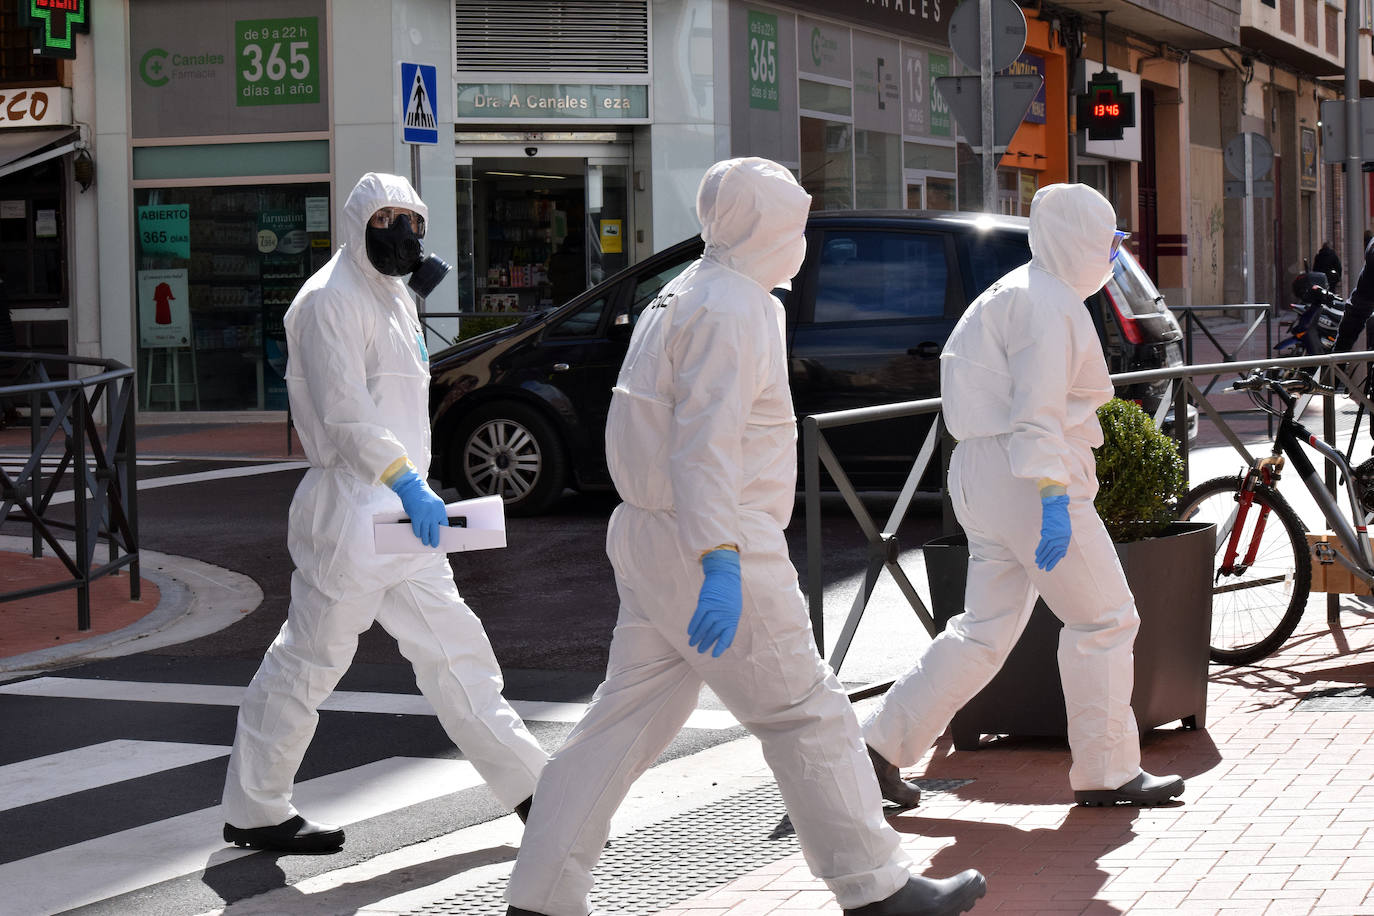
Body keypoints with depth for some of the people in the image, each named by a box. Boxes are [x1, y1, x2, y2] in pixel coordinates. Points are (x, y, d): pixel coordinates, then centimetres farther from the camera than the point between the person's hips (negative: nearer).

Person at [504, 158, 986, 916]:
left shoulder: (685, 297, 18)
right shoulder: (731, 311, -15)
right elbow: (705, 446, -25)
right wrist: (721, 563, -32)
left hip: (652, 539, 10)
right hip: (707, 544, -10)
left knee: (628, 719, 9)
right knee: (805, 716, -1)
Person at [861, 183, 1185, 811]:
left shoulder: (1021, 292, 21)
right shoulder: (1047, 302, -12)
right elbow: (1037, 413, -22)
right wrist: (1054, 501, -28)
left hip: (984, 477, 10)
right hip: (1027, 477, -10)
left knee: (986, 629, 11)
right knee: (1104, 619, 0)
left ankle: (881, 745, 8)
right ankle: (1105, 772, 6)